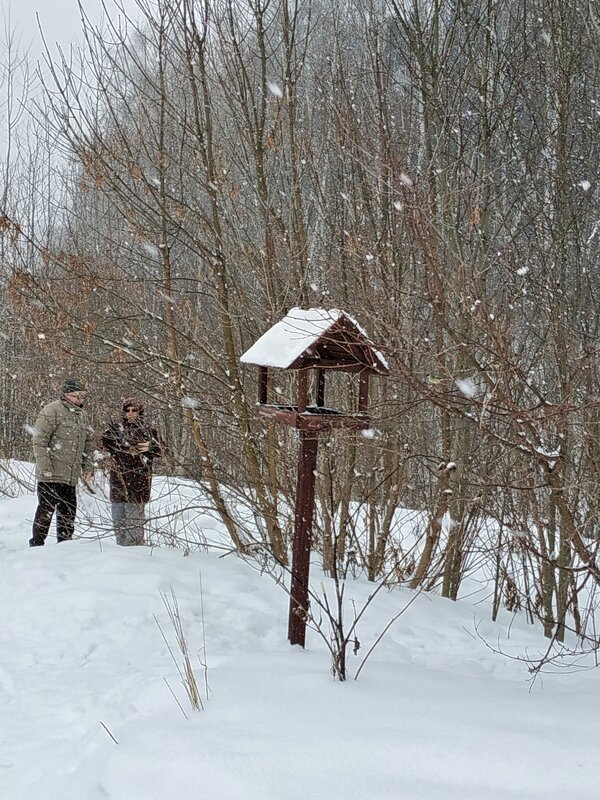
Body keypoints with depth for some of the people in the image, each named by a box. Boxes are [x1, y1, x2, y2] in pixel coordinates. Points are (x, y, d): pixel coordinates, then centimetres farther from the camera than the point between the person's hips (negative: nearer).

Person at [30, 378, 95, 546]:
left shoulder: (82, 416, 16)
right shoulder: (52, 411, -9)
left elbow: (89, 445, 22)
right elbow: (39, 441, -14)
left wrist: (88, 469, 12)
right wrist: (45, 467, -18)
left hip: (71, 476, 7)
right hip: (51, 475, -7)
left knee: (68, 512, 11)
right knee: (46, 509, -3)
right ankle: (37, 544, 4)